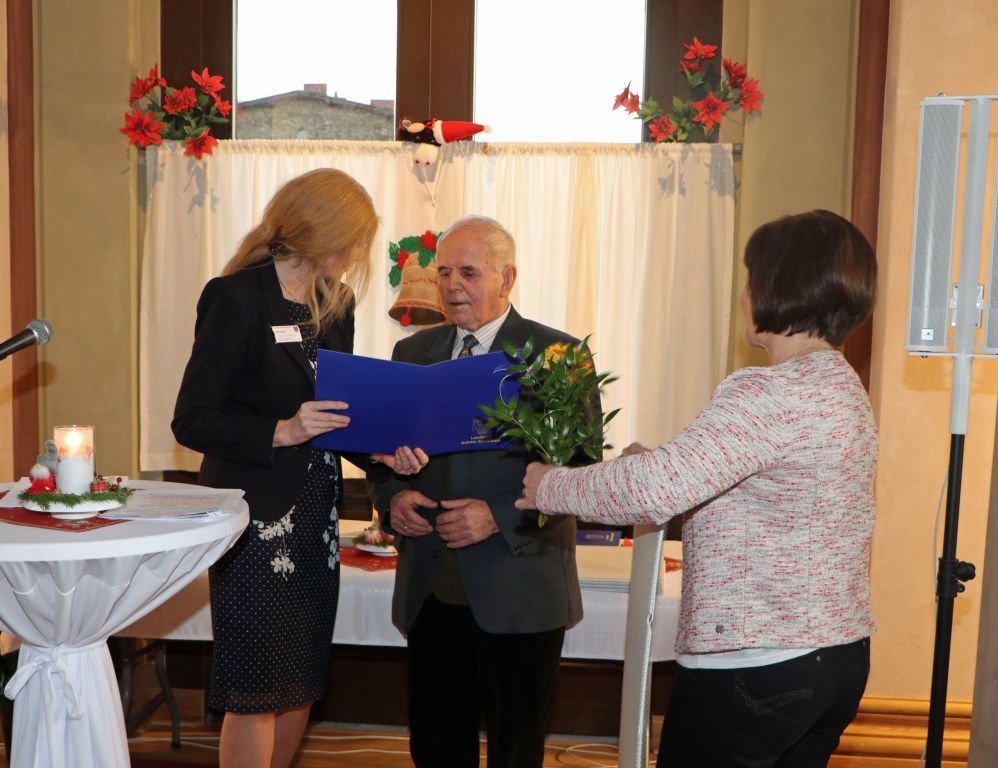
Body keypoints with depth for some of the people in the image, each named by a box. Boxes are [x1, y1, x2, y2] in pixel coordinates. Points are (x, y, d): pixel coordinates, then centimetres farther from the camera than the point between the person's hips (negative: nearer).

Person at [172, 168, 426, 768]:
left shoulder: (335, 303, 10)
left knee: (301, 686, 14)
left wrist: (382, 450, -3)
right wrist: (281, 432, -25)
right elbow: (192, 420, -14)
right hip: (257, 519, -7)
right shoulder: (236, 297, -11)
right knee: (257, 694, 2)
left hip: (316, 516, 7)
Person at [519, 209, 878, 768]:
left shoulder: (768, 395, -22)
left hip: (755, 666, -9)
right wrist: (657, 465, 11)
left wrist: (551, 487, -12)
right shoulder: (846, 388, 10)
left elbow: (657, 489, -28)